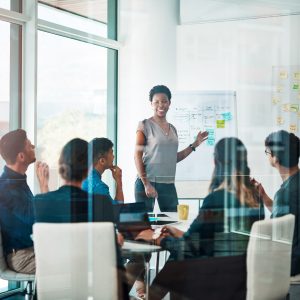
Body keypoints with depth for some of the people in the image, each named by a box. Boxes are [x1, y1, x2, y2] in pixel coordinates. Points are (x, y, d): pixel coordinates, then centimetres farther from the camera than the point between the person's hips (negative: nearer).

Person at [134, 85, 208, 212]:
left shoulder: (172, 129, 14)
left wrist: (194, 145, 15)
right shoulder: (145, 125, -3)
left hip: (168, 185, 5)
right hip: (148, 182, -5)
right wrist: (146, 184, -14)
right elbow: (138, 156, -7)